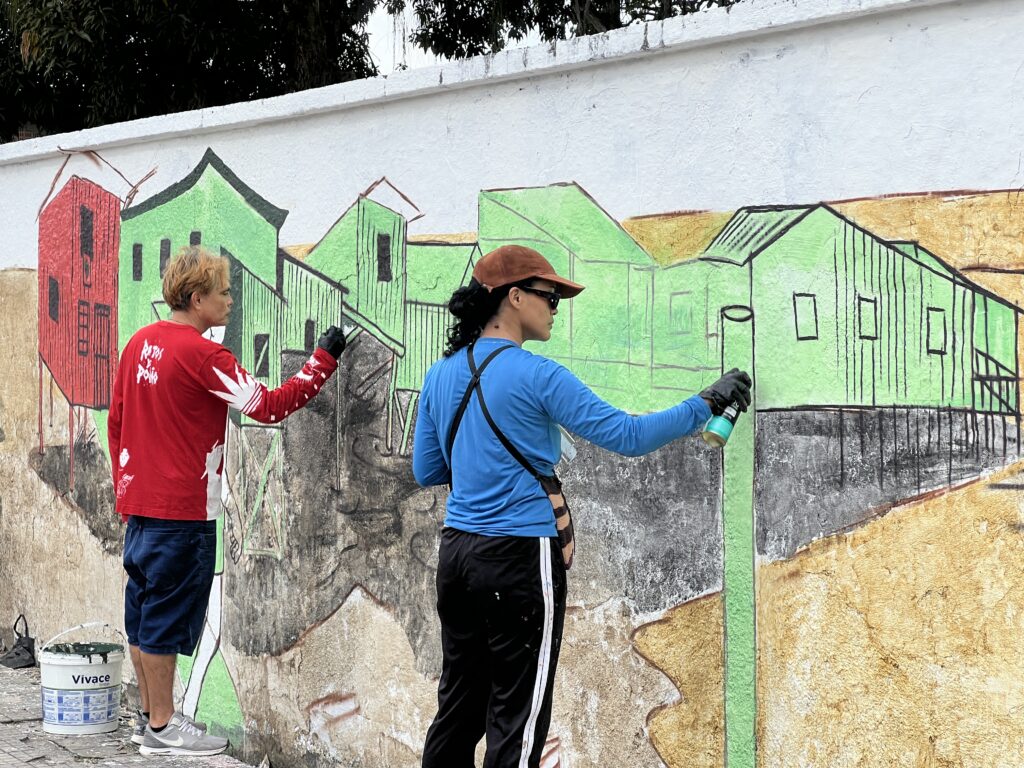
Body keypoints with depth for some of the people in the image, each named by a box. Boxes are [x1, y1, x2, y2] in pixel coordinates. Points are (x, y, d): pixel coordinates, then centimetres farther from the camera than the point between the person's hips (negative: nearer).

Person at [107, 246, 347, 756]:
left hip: (139, 504, 9)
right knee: (166, 616, -1)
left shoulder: (140, 343, 9)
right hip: (182, 511, -9)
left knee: (144, 611, 14)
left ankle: (151, 716, 24)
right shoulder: (202, 355, -17)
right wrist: (324, 360, -7)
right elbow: (269, 406, -15)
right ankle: (162, 728, 6)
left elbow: (116, 421, 15)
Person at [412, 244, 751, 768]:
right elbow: (627, 436, -13)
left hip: (457, 550, 7)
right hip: (519, 556, -7)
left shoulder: (441, 375, 8)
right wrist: (706, 405, -5)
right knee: (516, 721, 0)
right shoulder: (536, 377, -12)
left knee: (458, 705, 14)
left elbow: (426, 471, 16)